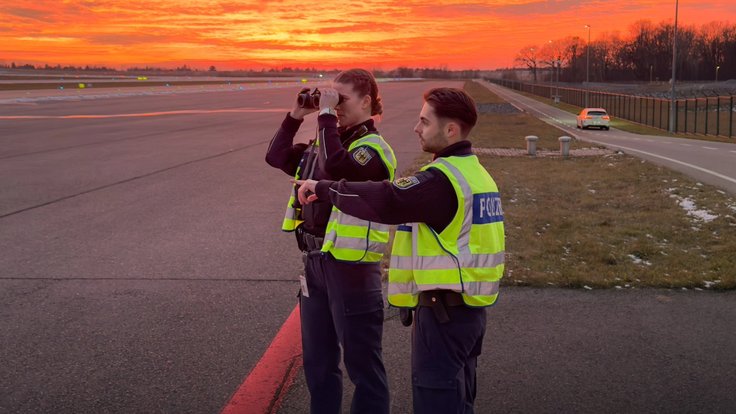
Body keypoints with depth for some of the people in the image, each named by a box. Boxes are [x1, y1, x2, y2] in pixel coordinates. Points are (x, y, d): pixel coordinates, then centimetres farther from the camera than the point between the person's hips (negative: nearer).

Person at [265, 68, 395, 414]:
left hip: (352, 268, -8)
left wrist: (326, 114, -25)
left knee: (361, 362, 4)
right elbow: (277, 157, 12)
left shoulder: (373, 148, -14)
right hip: (315, 262, 8)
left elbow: (335, 168, -33)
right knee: (317, 361, 19)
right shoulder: (326, 143, 11)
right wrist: (296, 115, 3)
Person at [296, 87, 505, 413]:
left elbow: (384, 201, -31)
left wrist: (323, 188, -20)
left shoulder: (443, 178, -20)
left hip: (443, 309, -10)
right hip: (470, 306, 10)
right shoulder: (476, 172, 11)